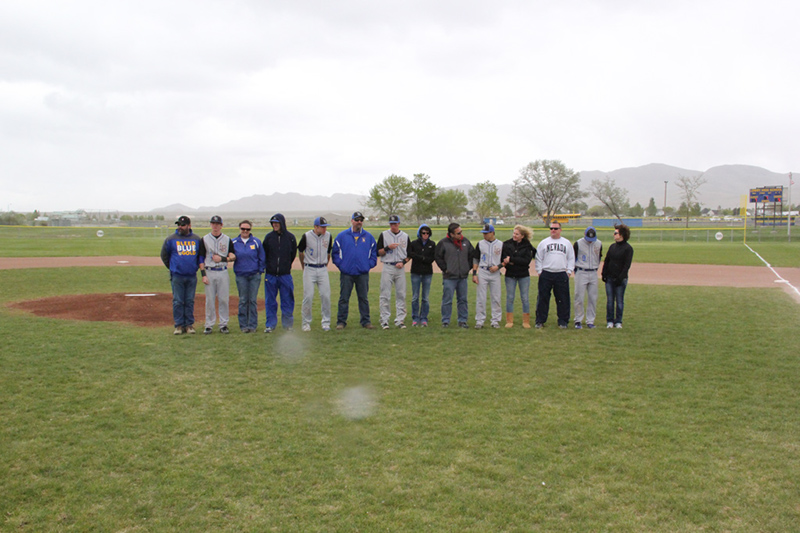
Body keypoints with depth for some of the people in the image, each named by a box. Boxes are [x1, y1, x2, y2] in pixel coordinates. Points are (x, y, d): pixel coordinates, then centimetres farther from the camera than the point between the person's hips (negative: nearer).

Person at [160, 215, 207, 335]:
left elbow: (201, 257, 10)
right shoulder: (170, 239, 2)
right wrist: (173, 268, 13)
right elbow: (164, 256, 13)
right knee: (178, 301, 0)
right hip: (177, 276, -1)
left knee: (190, 301, 6)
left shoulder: (197, 239, 8)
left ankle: (189, 325, 14)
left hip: (192, 276, 2)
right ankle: (179, 325, 8)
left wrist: (203, 273, 2)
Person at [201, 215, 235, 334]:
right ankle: (209, 325, 9)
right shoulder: (204, 239, 6)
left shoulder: (227, 239, 8)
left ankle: (223, 324, 10)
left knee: (224, 299, 1)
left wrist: (222, 258, -12)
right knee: (210, 300, 2)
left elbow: (233, 257, 4)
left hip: (223, 272, 1)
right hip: (209, 272, 0)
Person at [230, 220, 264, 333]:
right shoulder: (233, 242, 3)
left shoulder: (256, 242, 2)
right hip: (241, 276, 0)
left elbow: (261, 258, 7)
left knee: (253, 300, 2)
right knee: (243, 301, 3)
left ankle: (253, 325, 9)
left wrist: (260, 271, 2)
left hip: (254, 275, 0)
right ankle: (243, 325, 11)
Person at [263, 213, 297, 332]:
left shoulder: (290, 237, 0)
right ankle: (270, 325, 15)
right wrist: (267, 266, 8)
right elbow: (264, 254, 10)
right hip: (270, 274, 1)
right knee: (270, 301, 5)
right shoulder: (269, 237, 1)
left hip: (285, 274, -1)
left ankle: (287, 324, 16)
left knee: (287, 300, 4)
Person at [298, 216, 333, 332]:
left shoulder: (328, 236, 0)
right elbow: (300, 252, 6)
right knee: (308, 296, -5)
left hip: (323, 269, 3)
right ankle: (306, 322, 9)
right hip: (309, 269, -3)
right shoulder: (306, 236, -9)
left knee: (326, 295, -2)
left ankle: (326, 322, 9)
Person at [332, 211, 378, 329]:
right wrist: (340, 264, -1)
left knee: (363, 298, 6)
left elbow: (374, 252, 12)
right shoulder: (342, 236, 4)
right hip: (346, 273, -1)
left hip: (363, 274, 1)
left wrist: (370, 264, 1)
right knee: (344, 298, 2)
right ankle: (341, 321, 10)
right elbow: (335, 252, 7)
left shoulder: (369, 237, 9)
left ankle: (365, 321, 14)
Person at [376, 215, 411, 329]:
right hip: (387, 268, -2)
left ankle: (400, 320, 9)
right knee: (385, 295, -3)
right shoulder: (383, 235, 4)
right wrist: (388, 248, -14)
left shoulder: (405, 236, 10)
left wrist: (403, 262, -5)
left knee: (401, 295, 3)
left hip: (400, 268, 2)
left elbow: (409, 254, 13)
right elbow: (378, 253, 2)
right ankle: (384, 320, 2)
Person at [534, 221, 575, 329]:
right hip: (546, 274, 0)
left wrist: (569, 271, 2)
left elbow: (571, 258, 12)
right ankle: (540, 321, 9)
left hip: (562, 275, 1)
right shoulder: (544, 242, 8)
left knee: (563, 299, 2)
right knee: (543, 298, 0)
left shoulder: (567, 243, 11)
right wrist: (539, 271, 0)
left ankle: (563, 321, 12)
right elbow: (538, 258, 8)